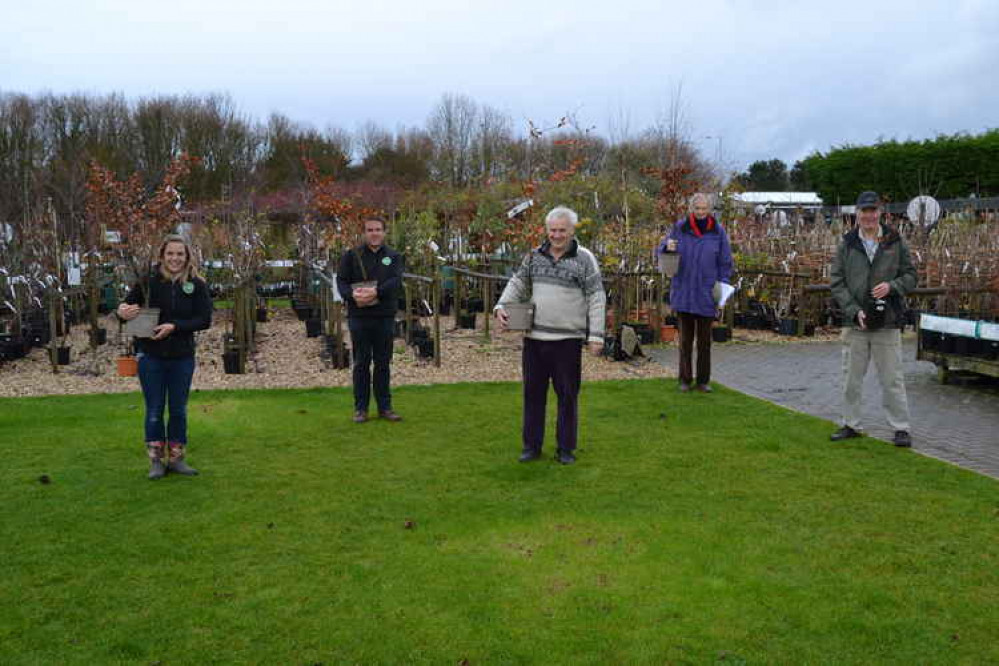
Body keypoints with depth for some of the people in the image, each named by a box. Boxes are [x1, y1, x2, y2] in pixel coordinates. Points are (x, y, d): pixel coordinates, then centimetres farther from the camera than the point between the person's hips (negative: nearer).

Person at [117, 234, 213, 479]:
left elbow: (205, 319, -9)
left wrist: (174, 326, -20)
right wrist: (123, 311, -20)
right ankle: (156, 461, 18)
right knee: (154, 410, 7)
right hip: (151, 356, -1)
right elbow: (126, 306, 3)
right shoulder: (148, 281, -6)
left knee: (179, 410, 11)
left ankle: (176, 458, 24)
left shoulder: (196, 285, -5)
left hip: (182, 357, 1)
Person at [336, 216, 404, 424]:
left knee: (383, 363, 7)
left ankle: (384, 407, 16)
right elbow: (341, 281, -1)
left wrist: (376, 292, -24)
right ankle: (361, 408, 11)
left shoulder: (394, 257, 8)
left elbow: (396, 281, -8)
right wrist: (352, 294, -22)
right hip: (359, 317, -1)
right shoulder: (351, 255, 6)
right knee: (361, 363, 4)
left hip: (385, 317, 1)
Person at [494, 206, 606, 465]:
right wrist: (501, 307, -6)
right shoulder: (535, 256, 9)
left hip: (568, 339, -3)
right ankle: (532, 446, 22)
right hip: (534, 337, 4)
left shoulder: (584, 259, -2)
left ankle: (566, 448, 18)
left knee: (567, 395, 5)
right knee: (533, 392, 10)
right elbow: (517, 283, 12)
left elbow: (597, 299, -4)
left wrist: (596, 336, -9)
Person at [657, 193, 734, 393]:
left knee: (704, 341, 8)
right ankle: (685, 379, 16)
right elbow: (661, 250, 8)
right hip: (683, 293, 0)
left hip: (706, 295, 0)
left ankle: (703, 380, 18)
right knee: (685, 339, 7)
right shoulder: (679, 227, 1)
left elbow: (725, 263, 4)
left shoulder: (718, 232, 0)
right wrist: (667, 247, -16)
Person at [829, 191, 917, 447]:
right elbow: (836, 282, 1)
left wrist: (892, 286, -14)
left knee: (892, 378, 2)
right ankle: (851, 425, 22)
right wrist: (854, 310, -11)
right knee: (852, 378, 10)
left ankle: (901, 428, 12)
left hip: (888, 323, -1)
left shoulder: (895, 243, 3)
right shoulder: (846, 245, 3)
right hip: (855, 323, 1)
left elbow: (910, 276, 7)